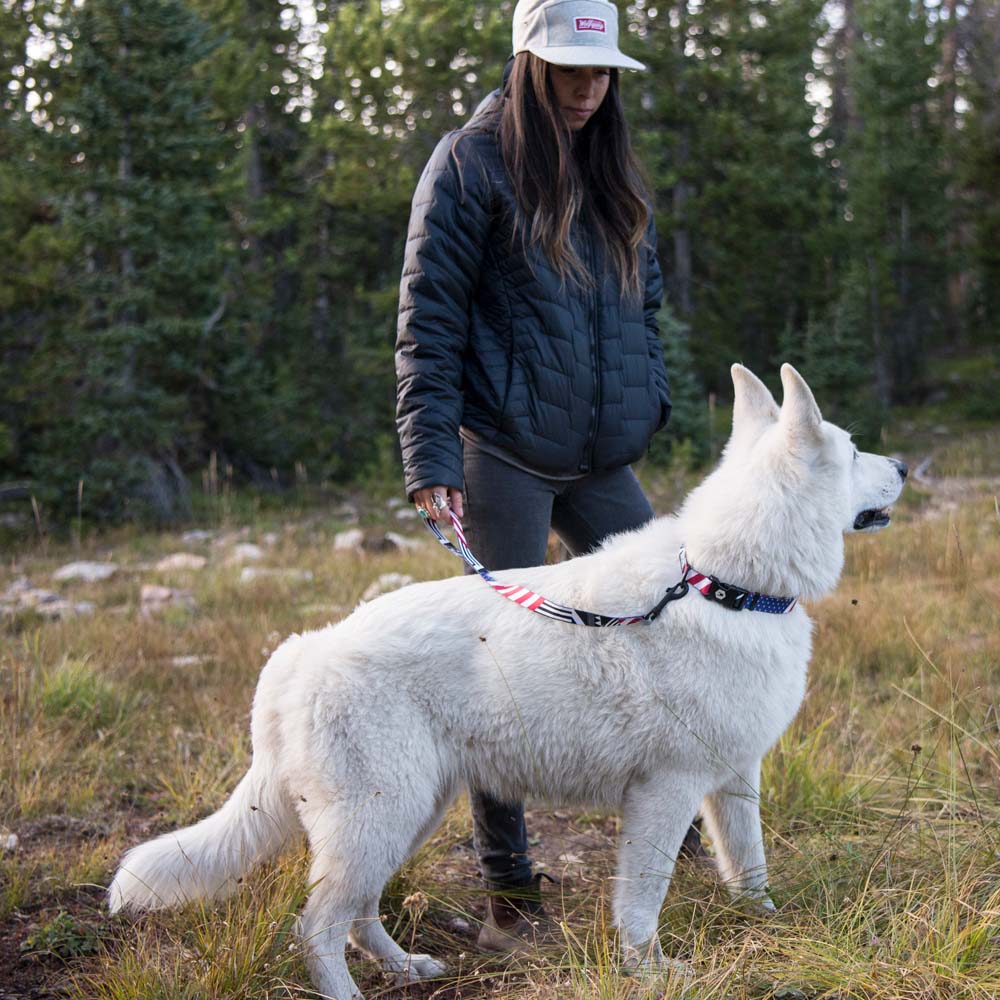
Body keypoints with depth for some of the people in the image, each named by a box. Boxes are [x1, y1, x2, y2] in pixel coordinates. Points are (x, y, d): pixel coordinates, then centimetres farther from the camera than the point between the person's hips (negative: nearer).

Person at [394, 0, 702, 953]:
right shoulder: (472, 161, -4)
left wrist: (651, 403, 13)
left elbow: (644, 302, 24)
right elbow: (428, 318, -8)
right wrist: (430, 455, -14)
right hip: (502, 455, -6)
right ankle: (507, 884, 9)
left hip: (602, 460, 6)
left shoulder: (613, 169, 15)